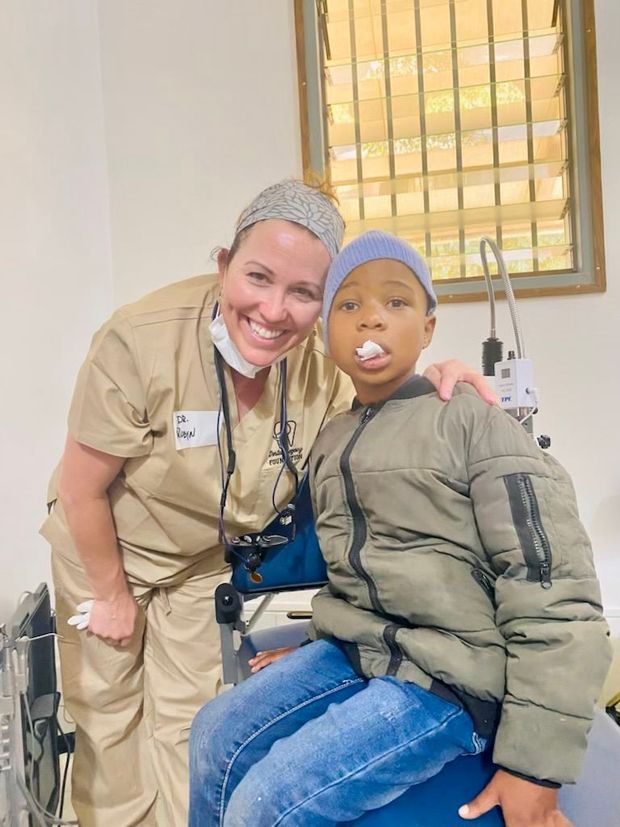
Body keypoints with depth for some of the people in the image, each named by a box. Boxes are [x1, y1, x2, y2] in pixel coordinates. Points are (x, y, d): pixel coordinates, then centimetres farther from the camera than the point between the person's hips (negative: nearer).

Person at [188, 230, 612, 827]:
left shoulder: (471, 423, -12)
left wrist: (535, 760, -15)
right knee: (215, 737, 1)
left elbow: (553, 595, -15)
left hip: (449, 678, -7)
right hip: (351, 655, 7)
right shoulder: (330, 443, 11)